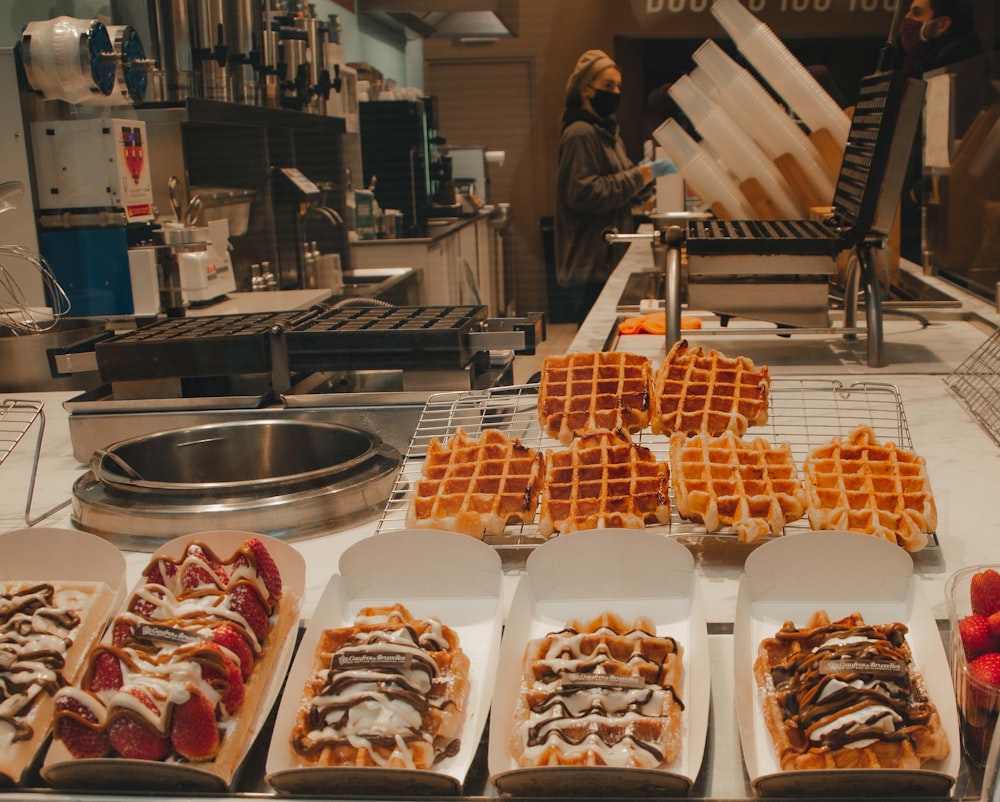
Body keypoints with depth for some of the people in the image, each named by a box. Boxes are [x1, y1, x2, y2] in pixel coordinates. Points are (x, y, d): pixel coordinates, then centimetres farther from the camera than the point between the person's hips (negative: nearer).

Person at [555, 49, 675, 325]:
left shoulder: (608, 133, 19)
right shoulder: (580, 134, -11)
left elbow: (629, 195, 22)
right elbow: (584, 194, -20)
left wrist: (648, 174, 1)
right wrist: (642, 174, -19)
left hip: (608, 264, 9)